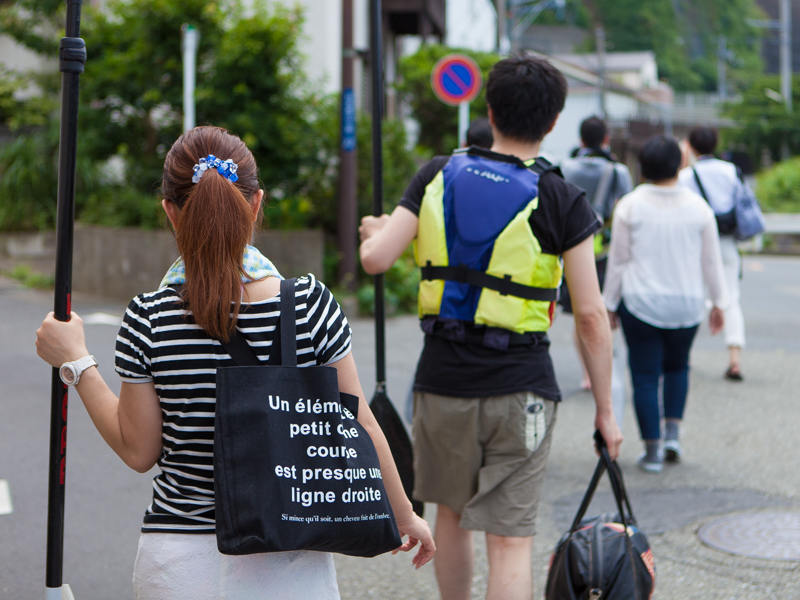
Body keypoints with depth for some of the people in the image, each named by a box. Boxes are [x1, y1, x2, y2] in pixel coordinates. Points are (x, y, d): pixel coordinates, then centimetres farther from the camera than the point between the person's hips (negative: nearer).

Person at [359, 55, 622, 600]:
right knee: (510, 540, -2)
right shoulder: (561, 201, -6)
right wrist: (605, 410, 0)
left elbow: (376, 259, -5)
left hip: (443, 377, 3)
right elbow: (591, 316, -8)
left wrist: (374, 232, 19)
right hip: (519, 388, -3)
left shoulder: (438, 177, 1)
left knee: (452, 514, 23)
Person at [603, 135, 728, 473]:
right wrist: (719, 303, 13)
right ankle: (673, 432, 11)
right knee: (677, 366, 23)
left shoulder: (630, 206, -7)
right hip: (687, 305, 2)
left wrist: (610, 304, 6)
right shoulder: (698, 207, -2)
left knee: (645, 376, 4)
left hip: (640, 303, -2)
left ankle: (652, 451, 4)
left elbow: (618, 260, -3)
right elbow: (711, 261, 4)